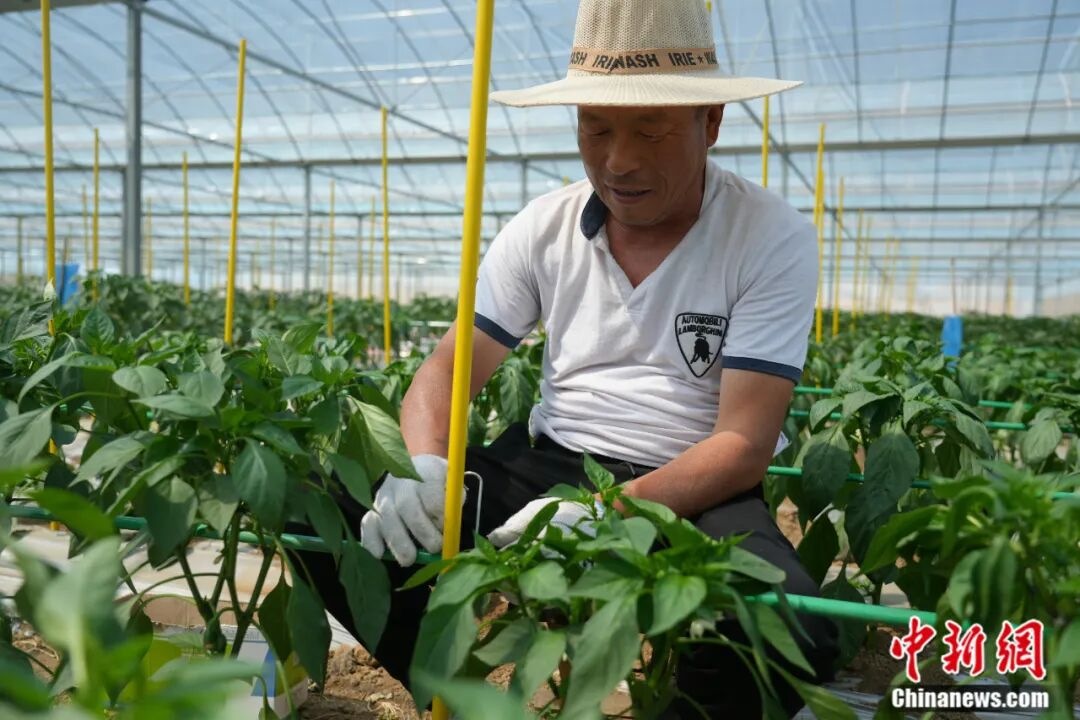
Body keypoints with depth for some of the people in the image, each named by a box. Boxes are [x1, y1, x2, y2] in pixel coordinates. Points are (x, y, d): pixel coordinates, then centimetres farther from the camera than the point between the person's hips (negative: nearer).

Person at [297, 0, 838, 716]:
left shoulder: (775, 239, -10)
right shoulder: (542, 228, 1)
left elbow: (744, 445, -15)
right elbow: (449, 368, -1)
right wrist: (424, 467, -23)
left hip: (695, 492, -2)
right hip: (546, 463, 3)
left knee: (786, 638, -34)